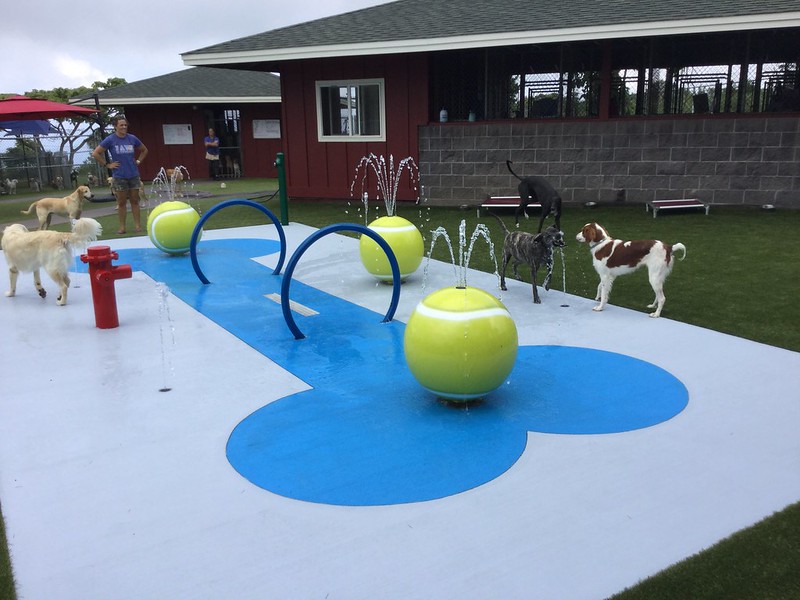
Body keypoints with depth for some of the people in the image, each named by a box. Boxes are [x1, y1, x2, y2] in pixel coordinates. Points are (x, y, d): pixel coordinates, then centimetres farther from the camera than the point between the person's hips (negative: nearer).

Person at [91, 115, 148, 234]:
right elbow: (95, 154, -4)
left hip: (134, 174, 2)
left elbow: (144, 150, 20)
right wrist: (107, 165, -6)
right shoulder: (110, 140, -5)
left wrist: (138, 161, 8)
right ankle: (122, 227, 11)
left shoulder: (132, 138, 2)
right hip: (119, 176, -2)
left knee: (135, 201, 6)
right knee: (121, 203, 4)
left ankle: (138, 225, 10)